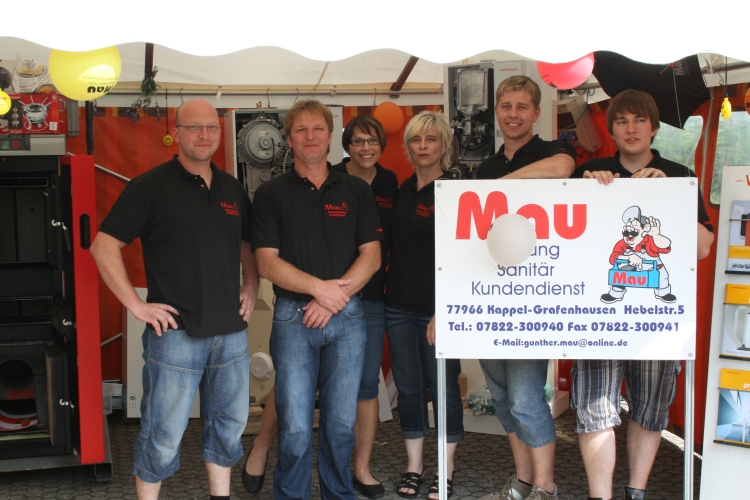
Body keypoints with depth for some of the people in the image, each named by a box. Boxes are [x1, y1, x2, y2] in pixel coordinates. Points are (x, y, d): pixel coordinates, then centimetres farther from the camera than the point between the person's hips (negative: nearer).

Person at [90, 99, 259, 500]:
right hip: (176, 332, -6)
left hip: (231, 331, 6)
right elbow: (103, 246, -9)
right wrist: (136, 305, -13)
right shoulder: (151, 186, -6)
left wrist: (251, 287, 11)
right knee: (164, 433, 2)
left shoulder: (233, 190, 11)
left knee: (228, 425, 15)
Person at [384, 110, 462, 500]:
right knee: (408, 388, 11)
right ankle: (413, 466, 24)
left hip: (437, 307, -5)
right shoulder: (403, 190, 10)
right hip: (399, 306, 6)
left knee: (443, 387, 4)